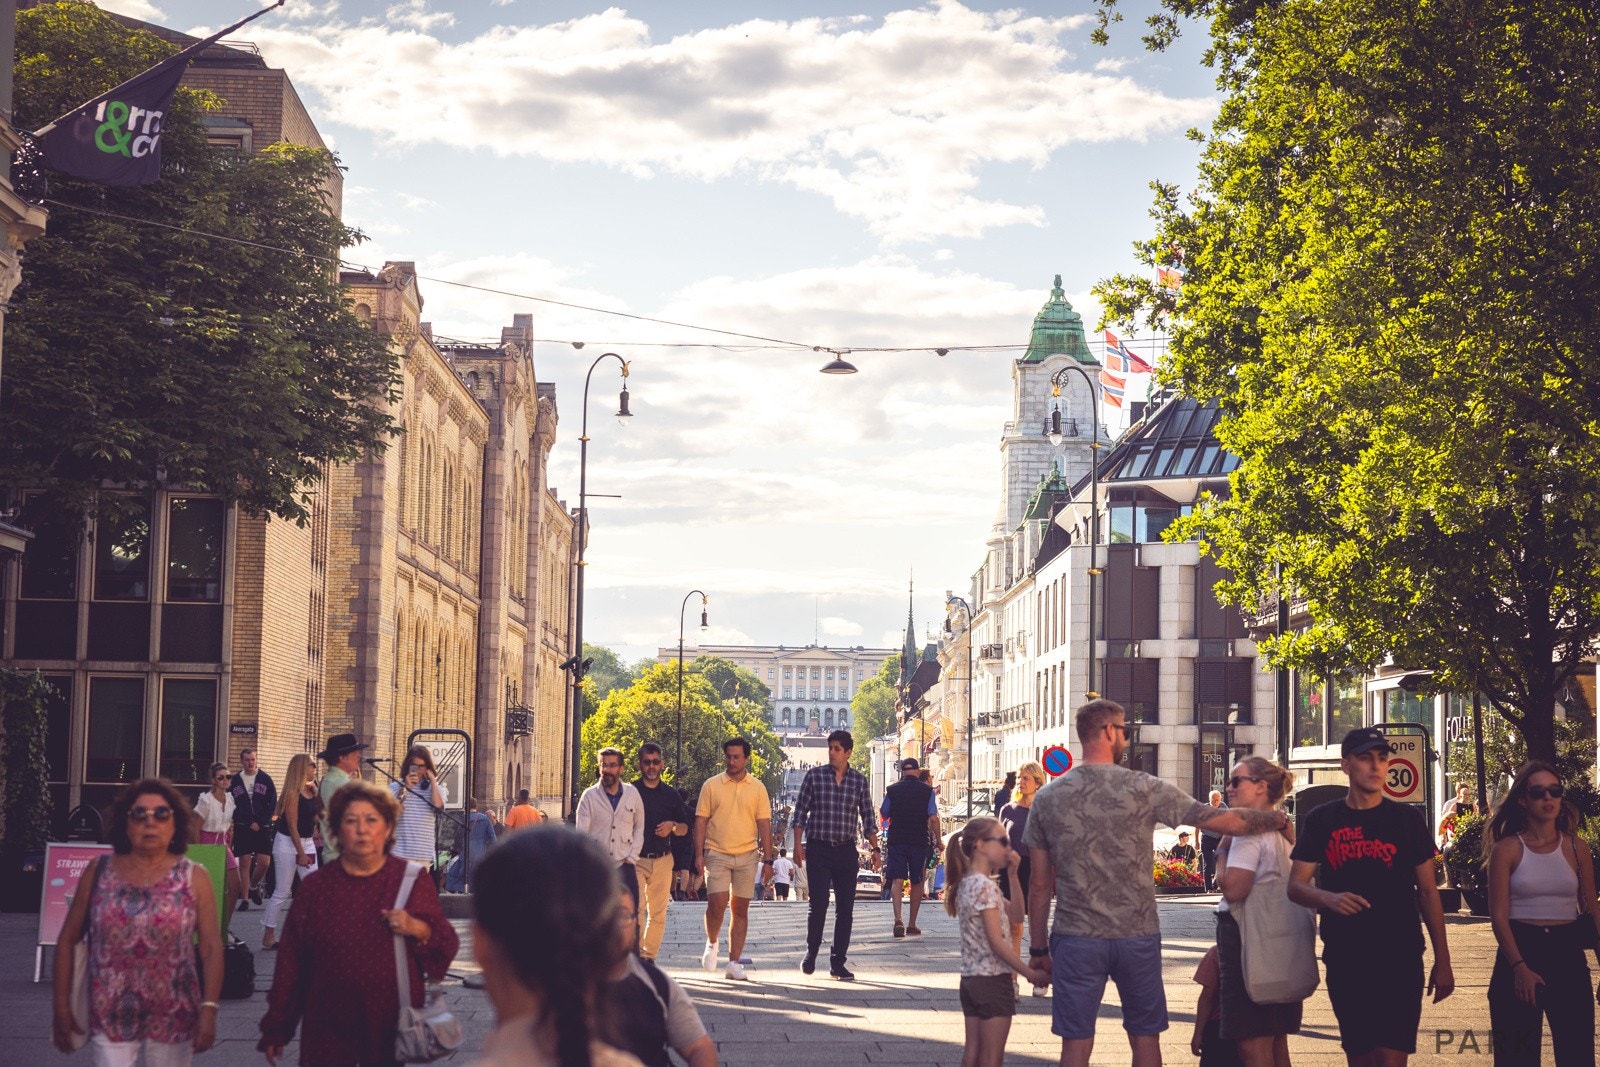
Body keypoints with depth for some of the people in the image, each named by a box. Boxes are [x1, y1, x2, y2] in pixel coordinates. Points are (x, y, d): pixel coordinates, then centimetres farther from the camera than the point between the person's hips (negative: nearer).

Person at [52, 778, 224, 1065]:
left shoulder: (193, 877, -2)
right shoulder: (98, 873, 1)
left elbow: (212, 947, -5)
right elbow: (67, 940, 5)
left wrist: (209, 1009, -14)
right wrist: (61, 1006, 0)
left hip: (173, 1017, 0)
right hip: (110, 1016, 0)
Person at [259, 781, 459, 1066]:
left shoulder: (413, 881, 3)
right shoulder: (315, 887, 5)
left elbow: (446, 944, 5)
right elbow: (291, 960, 6)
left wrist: (418, 929, -16)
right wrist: (275, 1027, 7)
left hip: (390, 1021, 0)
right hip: (328, 1026, 0)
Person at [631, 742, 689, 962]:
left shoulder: (671, 795, 12)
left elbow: (685, 828, 15)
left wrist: (672, 826, -7)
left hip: (662, 861, 3)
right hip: (635, 860, -3)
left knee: (658, 912, 5)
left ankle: (649, 956, 14)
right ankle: (636, 953, -20)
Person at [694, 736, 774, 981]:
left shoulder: (757, 788, 7)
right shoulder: (711, 785, 3)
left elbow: (764, 824, 7)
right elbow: (701, 820, 3)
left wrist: (767, 858, 1)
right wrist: (699, 854, -5)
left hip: (747, 855, 2)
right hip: (717, 853, -2)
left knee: (740, 908, 3)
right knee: (717, 902, -15)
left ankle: (734, 963, 7)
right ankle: (711, 943, 14)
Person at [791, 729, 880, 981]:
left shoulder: (859, 781, 7)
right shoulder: (814, 776, 2)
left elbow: (868, 818, 10)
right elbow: (801, 811, 3)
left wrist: (875, 849, 3)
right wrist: (798, 844, -4)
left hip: (846, 850, 2)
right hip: (818, 849, -2)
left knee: (845, 909, 1)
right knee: (818, 903, -9)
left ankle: (838, 962, 8)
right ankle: (811, 952, 13)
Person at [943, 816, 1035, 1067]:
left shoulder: (968, 883, 12)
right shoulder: (985, 886, -17)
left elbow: (1015, 916, 15)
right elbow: (997, 942, -20)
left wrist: (1012, 876, 7)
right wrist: (1030, 973, -16)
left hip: (971, 978, 9)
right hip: (993, 980, -9)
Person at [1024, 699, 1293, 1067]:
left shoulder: (1047, 799, 0)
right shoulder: (1144, 789, -6)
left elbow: (1040, 886, 3)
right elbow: (1226, 821, -3)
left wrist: (1038, 949, 11)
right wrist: (1278, 820, 14)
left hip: (1076, 940, 1)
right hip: (1137, 937, -1)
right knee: (1145, 1036, 13)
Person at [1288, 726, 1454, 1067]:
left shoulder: (1408, 819, 4)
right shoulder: (1321, 821, 5)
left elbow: (1428, 892, 6)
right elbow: (1296, 887, 3)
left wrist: (1442, 962, 3)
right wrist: (1330, 899, -19)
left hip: (1399, 961, -2)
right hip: (1344, 961, 2)